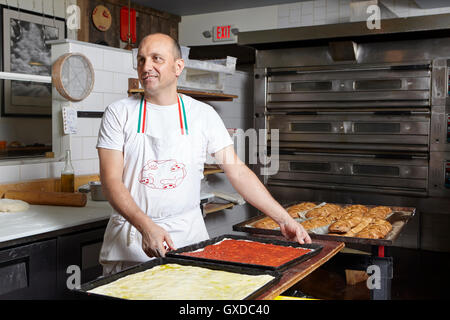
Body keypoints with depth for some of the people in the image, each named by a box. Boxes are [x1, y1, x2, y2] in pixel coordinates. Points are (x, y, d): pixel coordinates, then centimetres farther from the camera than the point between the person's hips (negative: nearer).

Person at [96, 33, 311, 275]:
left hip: (188, 235, 1)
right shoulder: (119, 113, -2)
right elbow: (111, 180, -8)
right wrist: (147, 227, -24)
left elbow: (236, 170, 0)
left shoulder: (203, 114, 1)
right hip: (131, 240, -1)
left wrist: (284, 219, -6)